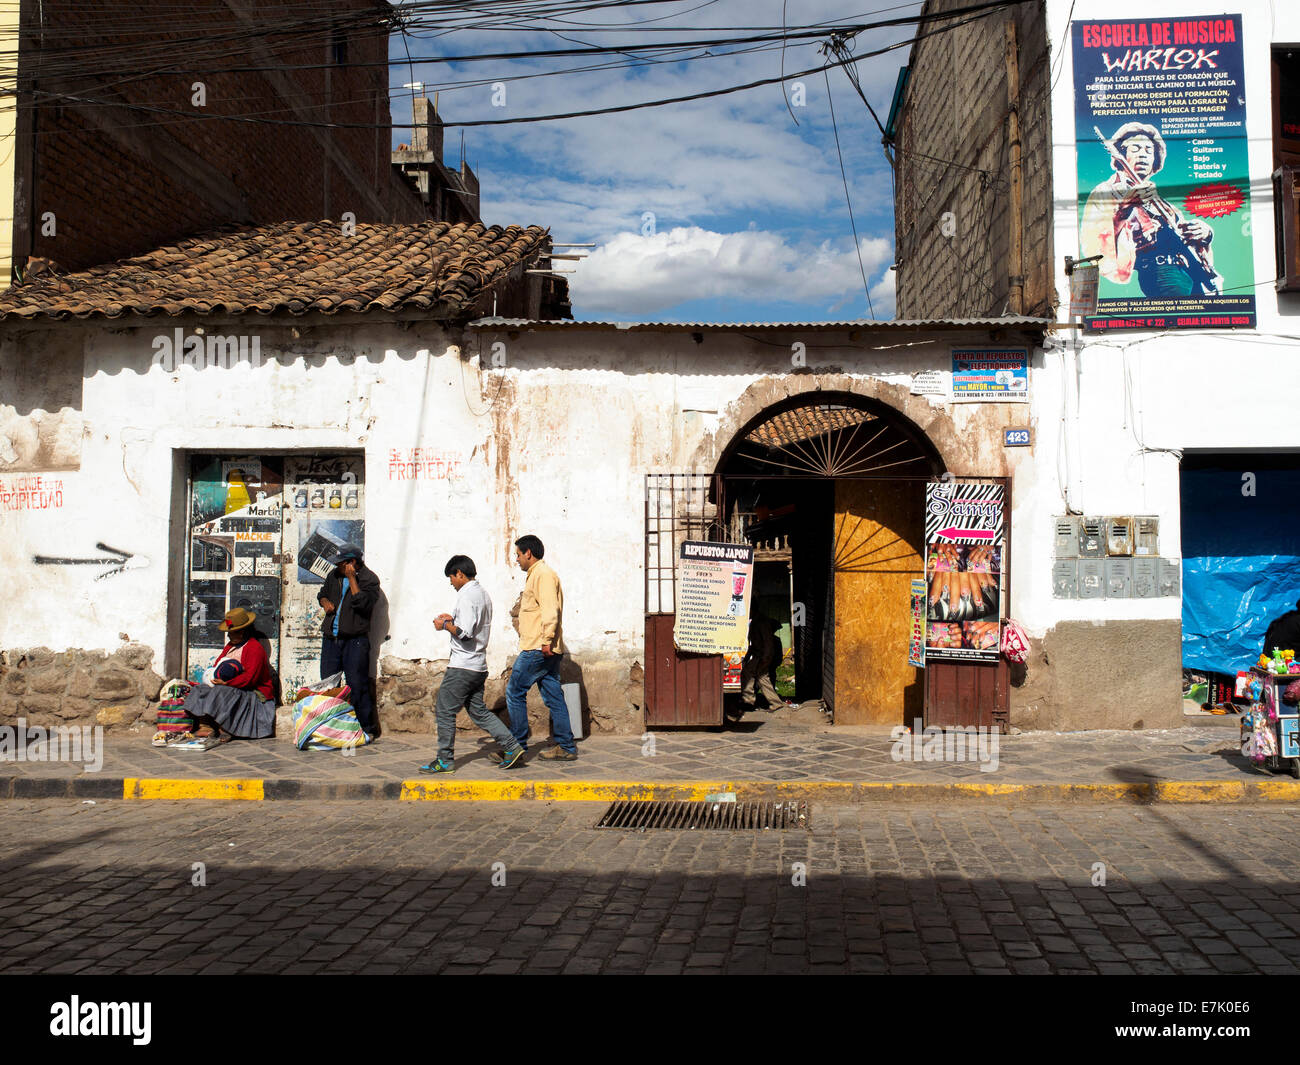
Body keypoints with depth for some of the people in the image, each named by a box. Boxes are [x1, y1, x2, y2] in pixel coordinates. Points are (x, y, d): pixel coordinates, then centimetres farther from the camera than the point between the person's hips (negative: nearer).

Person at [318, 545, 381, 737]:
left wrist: (352, 578, -17)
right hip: (331, 639, 6)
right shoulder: (334, 576, 14)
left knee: (357, 685, -7)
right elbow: (323, 593, 31)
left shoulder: (369, 579, -6)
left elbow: (363, 604, -20)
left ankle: (367, 728, 0)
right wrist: (325, 602, 8)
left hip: (354, 640, -6)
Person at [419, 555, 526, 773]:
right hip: (479, 665, 9)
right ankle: (512, 747, 7)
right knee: (478, 711, 13)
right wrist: (453, 620, 18)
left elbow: (465, 633, -24)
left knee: (445, 711, 1)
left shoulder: (467, 595, -16)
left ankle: (445, 761, 6)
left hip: (462, 667, -9)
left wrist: (445, 625, -9)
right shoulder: (482, 594, 14)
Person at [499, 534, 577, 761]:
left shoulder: (543, 574, -9)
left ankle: (517, 746, 0)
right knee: (553, 697, 8)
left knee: (515, 692, -4)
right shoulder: (537, 574, 23)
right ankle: (565, 747, 8)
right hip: (548, 650, 10)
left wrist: (546, 640, -26)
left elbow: (550, 610, -21)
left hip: (537, 648, -10)